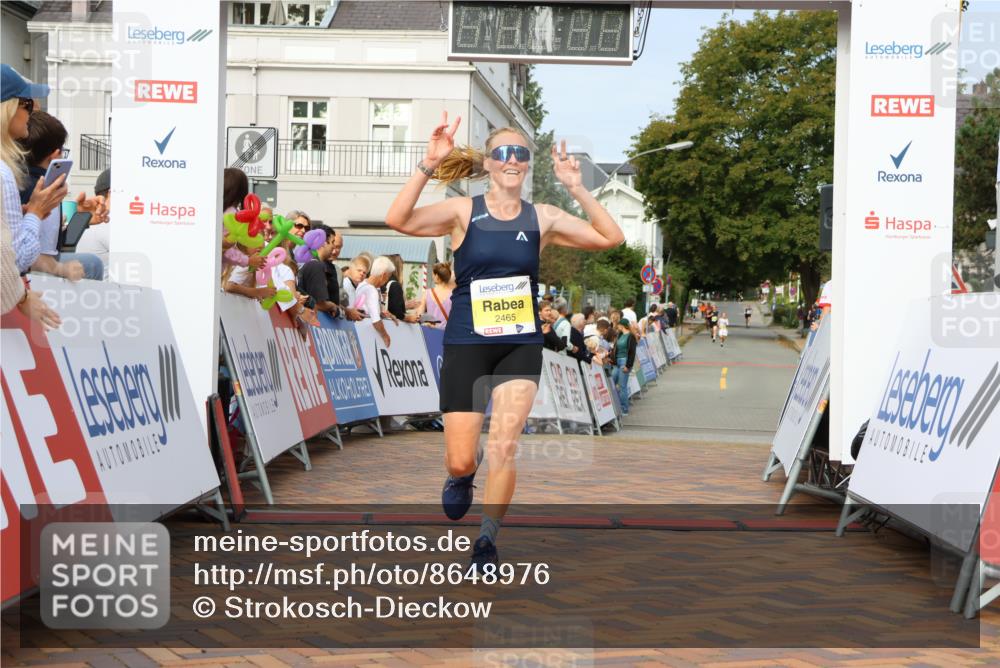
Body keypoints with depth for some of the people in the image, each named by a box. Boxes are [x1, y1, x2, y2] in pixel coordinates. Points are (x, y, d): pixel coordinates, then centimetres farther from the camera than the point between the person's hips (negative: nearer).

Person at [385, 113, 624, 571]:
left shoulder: (541, 218, 2)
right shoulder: (463, 211, -4)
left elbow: (610, 238, -1)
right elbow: (398, 220, -19)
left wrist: (576, 188, -10)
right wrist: (429, 165, -27)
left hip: (521, 346, 1)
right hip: (466, 344, -1)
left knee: (503, 446, -11)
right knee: (461, 460, 1)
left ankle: (487, 539, 7)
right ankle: (461, 478, 39)